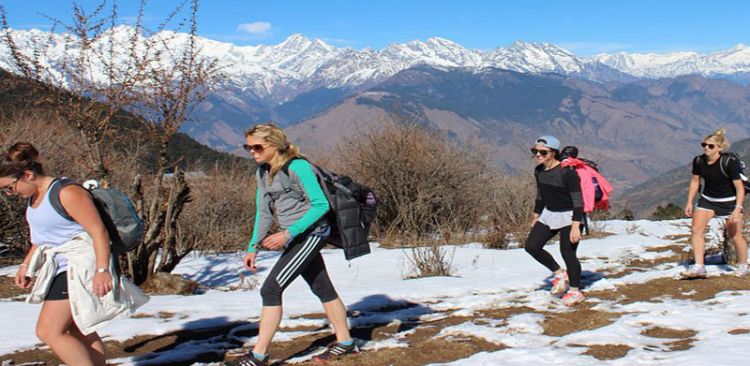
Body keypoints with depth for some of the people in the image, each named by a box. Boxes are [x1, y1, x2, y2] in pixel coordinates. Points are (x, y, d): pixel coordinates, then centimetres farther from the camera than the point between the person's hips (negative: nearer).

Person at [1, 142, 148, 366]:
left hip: (79, 269, -10)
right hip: (59, 269, 10)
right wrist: (26, 265, 19)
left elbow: (99, 231, -21)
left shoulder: (67, 193, -19)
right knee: (78, 332, 14)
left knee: (49, 332, -13)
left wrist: (102, 270, -26)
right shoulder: (34, 198, 10)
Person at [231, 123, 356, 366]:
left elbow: (321, 205, -18)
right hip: (295, 237, 9)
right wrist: (253, 247, 5)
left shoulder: (297, 167, -19)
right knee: (322, 289, 17)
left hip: (311, 234, -9)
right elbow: (263, 213, 12)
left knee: (271, 289, -13)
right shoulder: (262, 173, 6)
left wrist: (288, 233, -23)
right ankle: (345, 342, 30)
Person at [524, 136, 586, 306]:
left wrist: (575, 226, -26)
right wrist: (536, 217, 20)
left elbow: (578, 200, -21)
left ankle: (575, 291, 14)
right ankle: (559, 273, 18)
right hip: (549, 215, 8)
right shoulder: (539, 171, 0)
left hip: (568, 216, -7)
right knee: (532, 246, -1)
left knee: (567, 253, -4)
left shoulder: (566, 172, -23)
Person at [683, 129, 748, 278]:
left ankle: (743, 266, 27)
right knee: (696, 230, -11)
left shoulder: (729, 163, -24)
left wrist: (738, 209, -28)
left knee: (735, 236, 4)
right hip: (707, 200, 4)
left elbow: (740, 188, -21)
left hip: (729, 202, -4)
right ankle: (699, 267, -9)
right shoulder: (698, 161, -10)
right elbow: (695, 181, 6)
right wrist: (689, 202, 4)